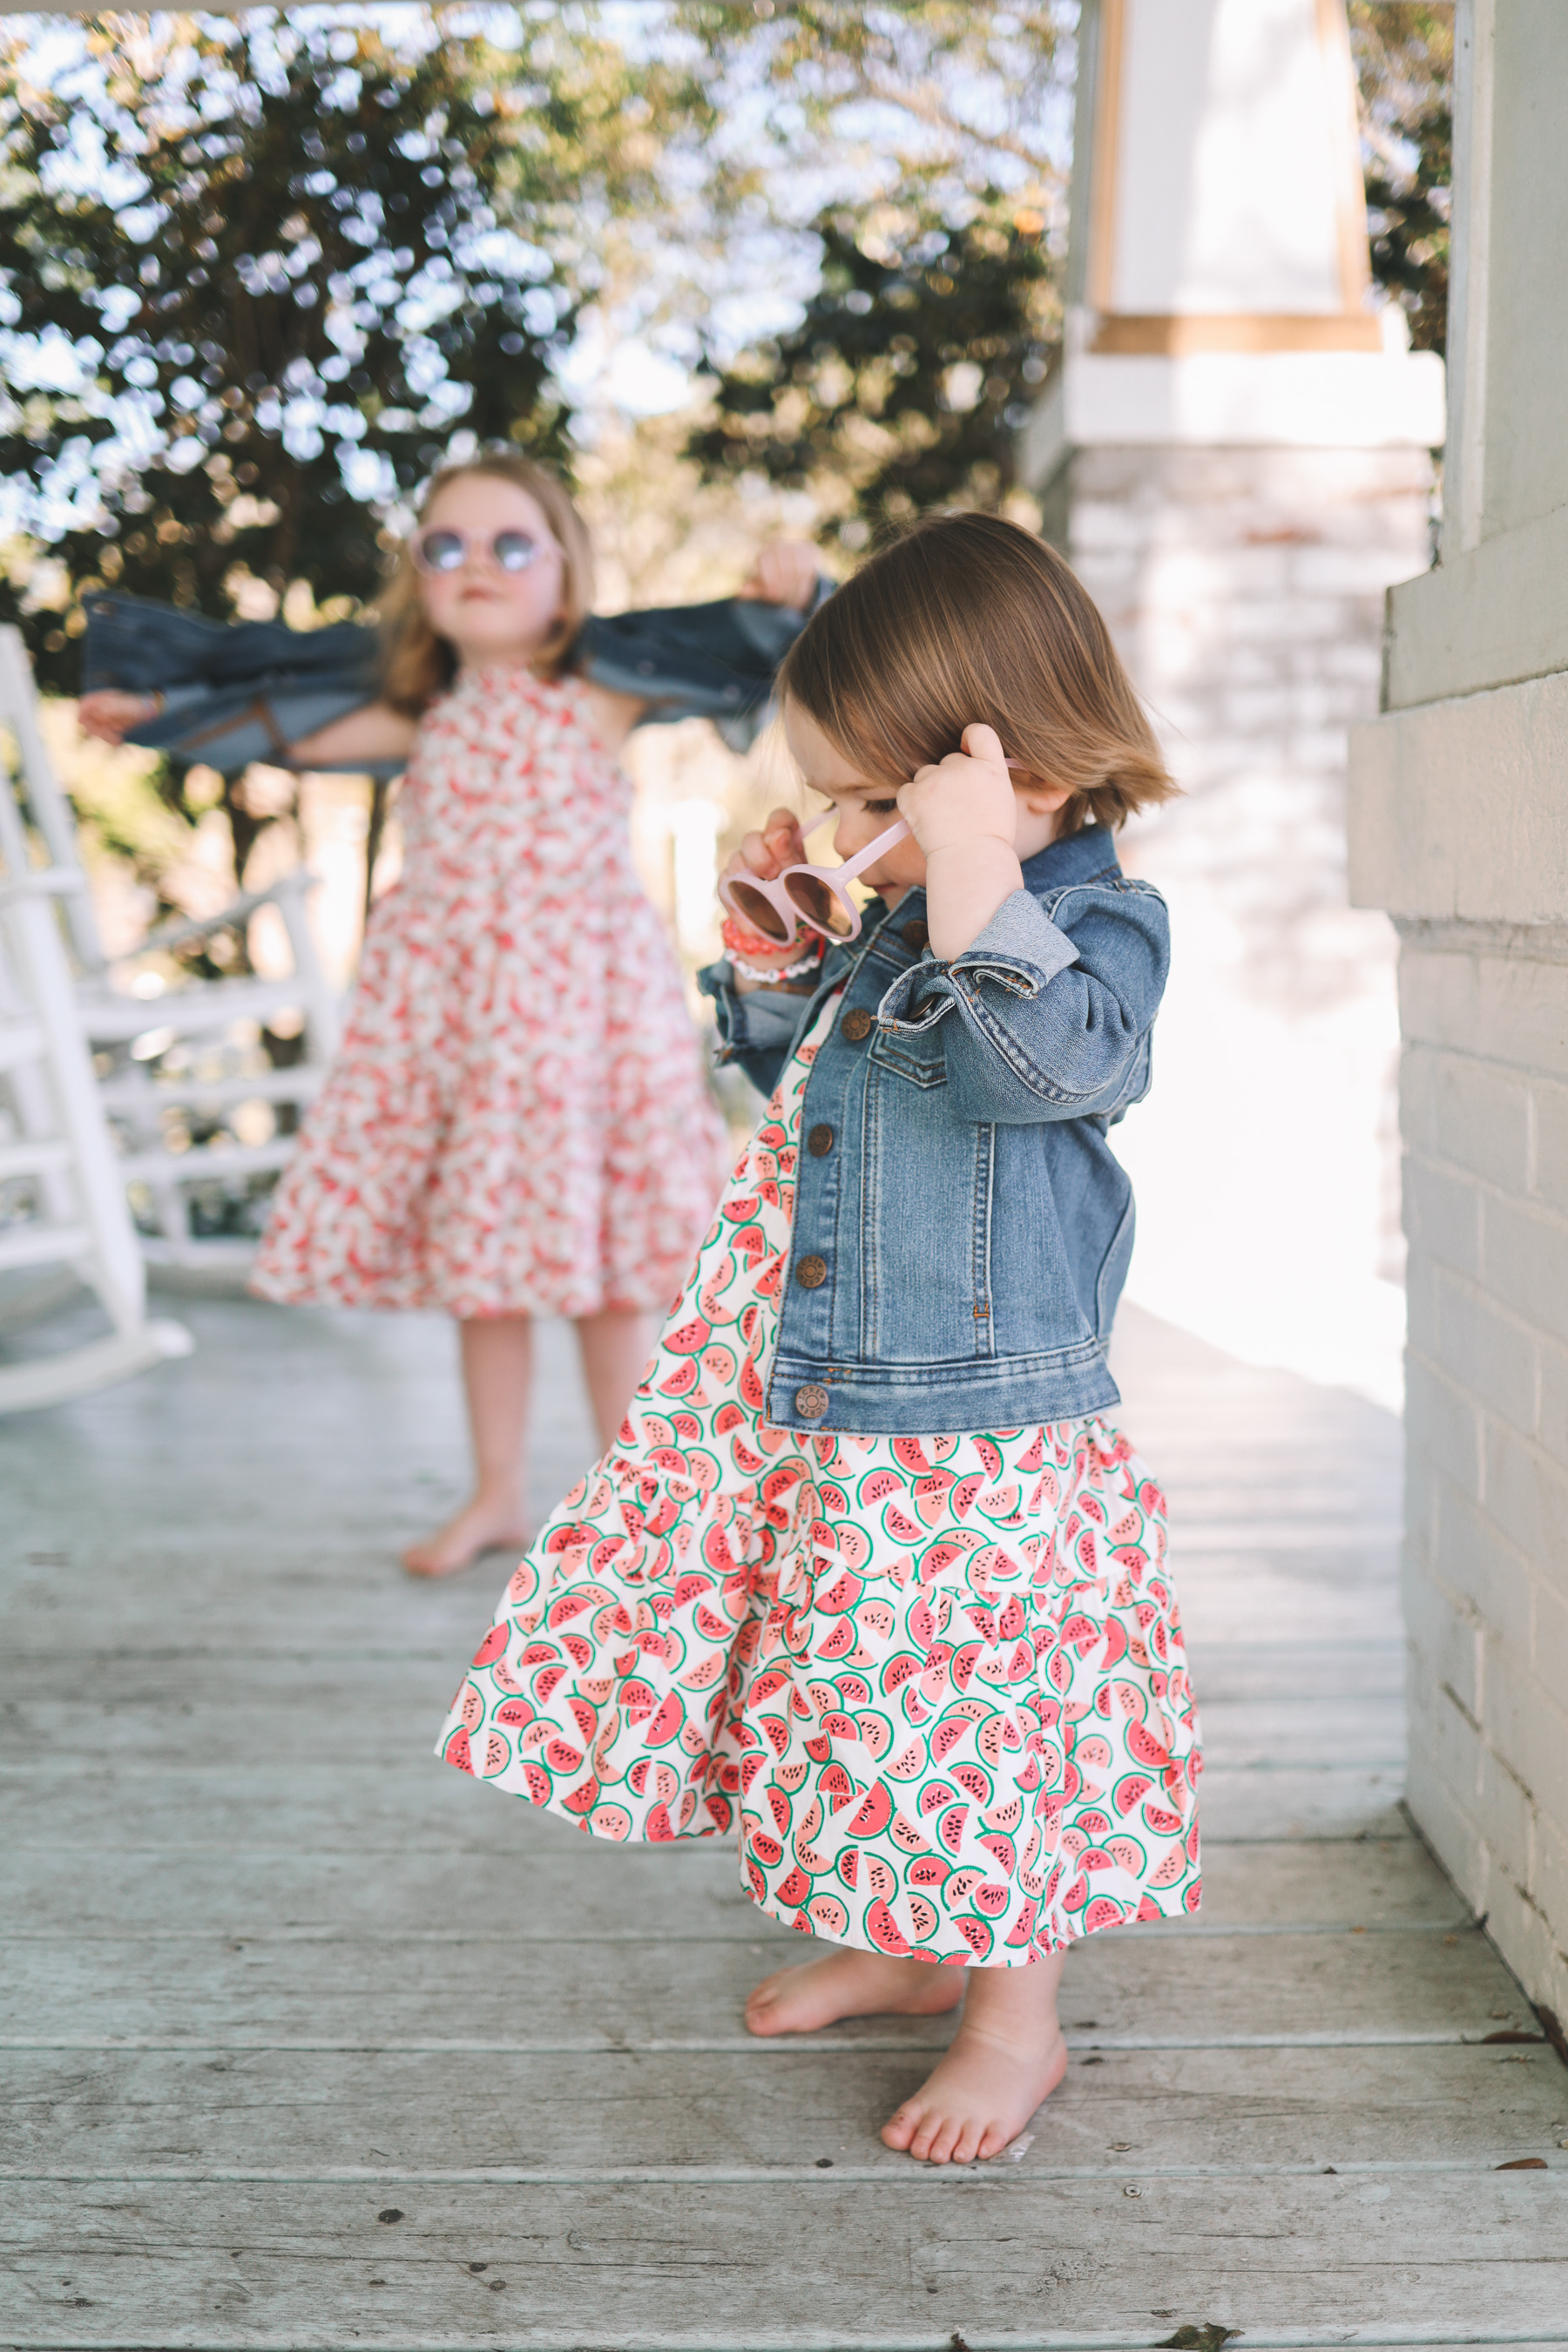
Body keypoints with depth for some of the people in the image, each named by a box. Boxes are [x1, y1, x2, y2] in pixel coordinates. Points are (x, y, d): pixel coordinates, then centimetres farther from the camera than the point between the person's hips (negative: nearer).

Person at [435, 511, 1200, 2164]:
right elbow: (801, 1073, 26)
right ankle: (900, 1945, 41)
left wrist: (978, 873, -35)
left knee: (985, 1714, 4)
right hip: (827, 1413, 8)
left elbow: (1042, 1062, -35)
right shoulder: (900, 928, 11)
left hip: (986, 1423, -8)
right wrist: (765, 950, 12)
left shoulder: (1096, 923, -13)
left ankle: (1016, 2016, 25)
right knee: (855, 1696, 20)